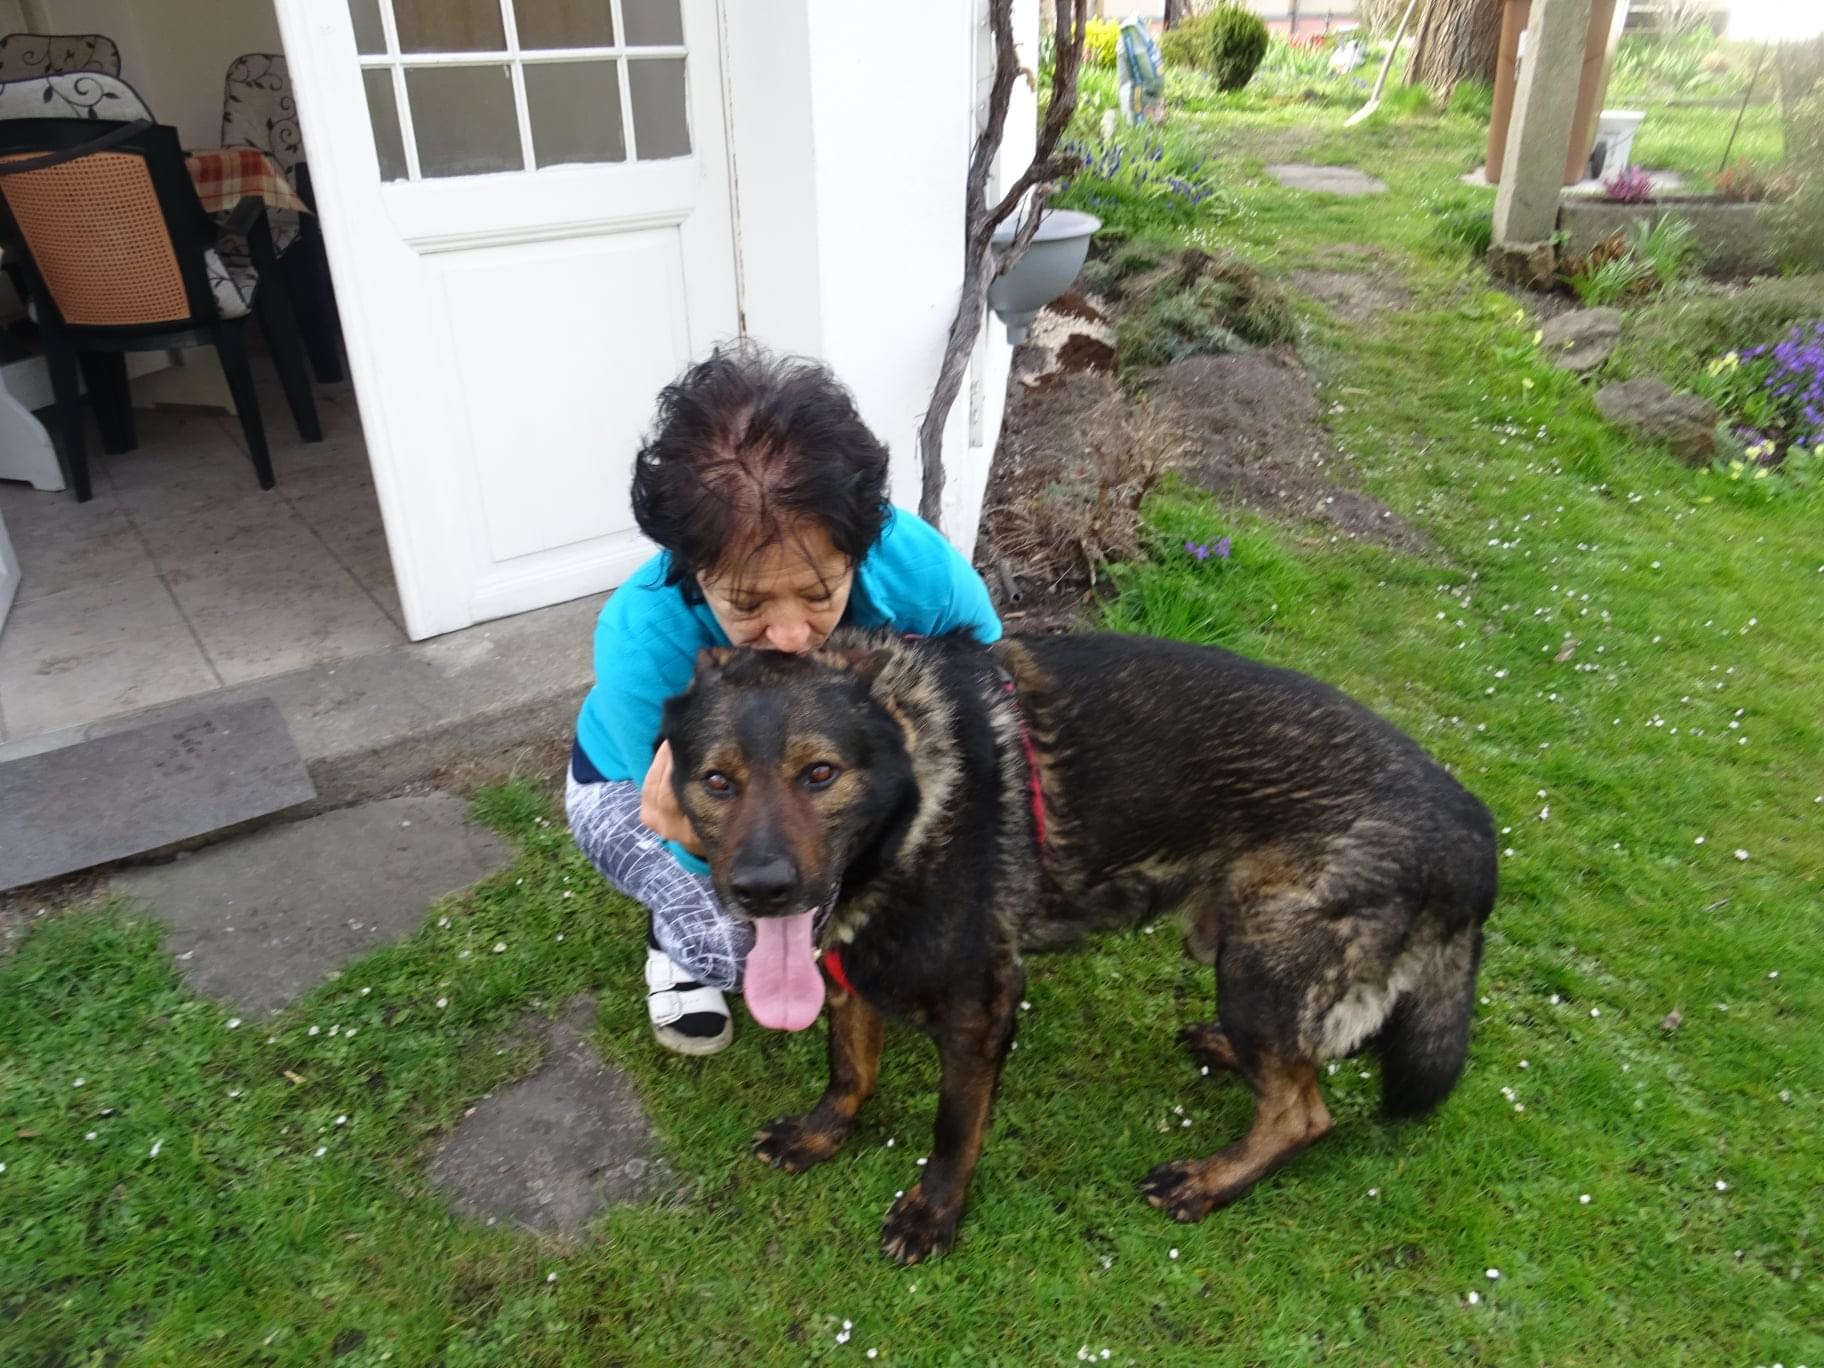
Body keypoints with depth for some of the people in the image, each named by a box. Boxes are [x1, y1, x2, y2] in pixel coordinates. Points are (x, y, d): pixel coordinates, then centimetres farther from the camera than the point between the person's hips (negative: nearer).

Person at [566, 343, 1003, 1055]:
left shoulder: (915, 565, -36)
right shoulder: (642, 643, -41)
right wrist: (700, 837, -54)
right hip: (640, 782, -2)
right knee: (733, 935, -31)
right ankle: (678, 939, 7)